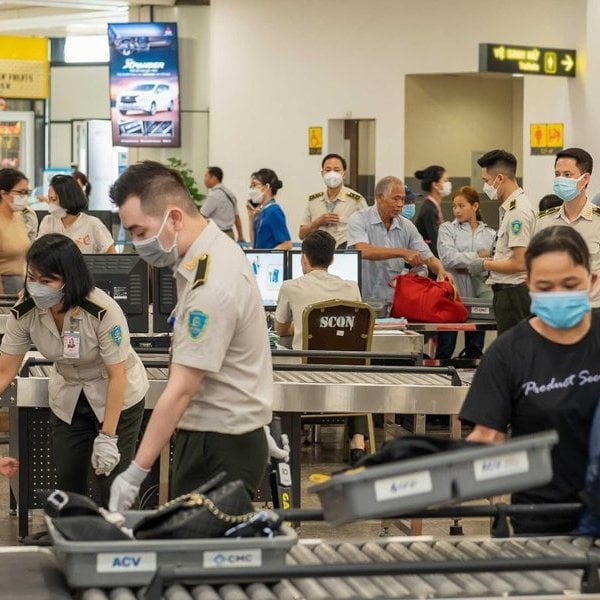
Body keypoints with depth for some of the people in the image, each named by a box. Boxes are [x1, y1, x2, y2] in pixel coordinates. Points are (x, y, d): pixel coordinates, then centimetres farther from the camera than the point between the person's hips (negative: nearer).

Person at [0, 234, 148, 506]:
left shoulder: (103, 312, -32)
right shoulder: (24, 313, -19)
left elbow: (117, 376, -24)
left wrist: (108, 437, -23)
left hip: (118, 397, -4)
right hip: (68, 399, 4)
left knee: (112, 485, -6)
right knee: (67, 483, 6)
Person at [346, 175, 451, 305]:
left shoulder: (407, 226, 7)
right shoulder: (359, 220, -6)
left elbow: (429, 258, 7)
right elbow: (363, 251, -23)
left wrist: (440, 270, -16)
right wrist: (402, 252, -29)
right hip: (362, 299, -4)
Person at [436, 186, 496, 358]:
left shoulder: (490, 233, 9)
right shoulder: (447, 228, 4)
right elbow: (448, 258, -11)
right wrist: (479, 256, -9)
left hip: (478, 294, 2)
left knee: (475, 349, 8)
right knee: (445, 349, 0)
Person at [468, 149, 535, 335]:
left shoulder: (518, 211, -16)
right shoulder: (509, 207, 14)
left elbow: (519, 263, -19)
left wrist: (485, 265, -8)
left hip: (513, 293, -10)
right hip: (507, 291, 10)